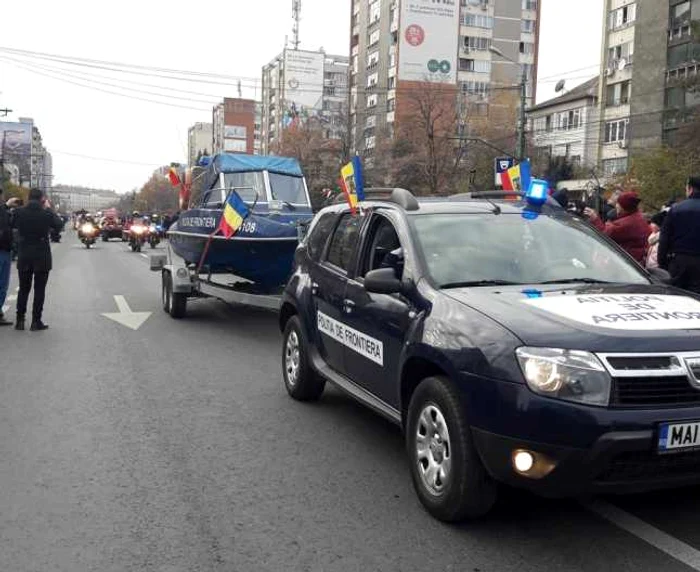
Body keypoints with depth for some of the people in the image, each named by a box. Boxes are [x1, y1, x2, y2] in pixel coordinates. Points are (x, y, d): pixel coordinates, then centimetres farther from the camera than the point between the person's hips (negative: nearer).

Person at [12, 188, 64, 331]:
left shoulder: (20, 212, -6)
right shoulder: (46, 213, -12)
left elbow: (13, 224, 11)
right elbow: (59, 225, 3)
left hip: (24, 257, 2)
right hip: (42, 257, -2)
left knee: (23, 289, 13)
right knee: (39, 290, 5)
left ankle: (20, 320, 14)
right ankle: (36, 321, 5)